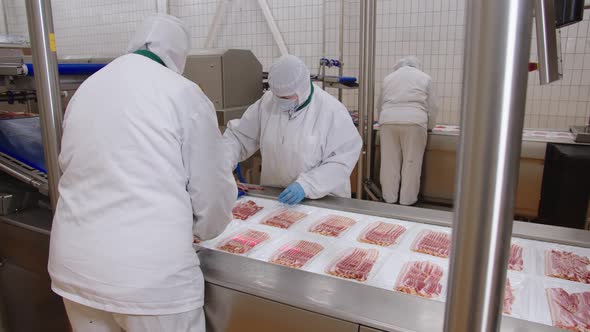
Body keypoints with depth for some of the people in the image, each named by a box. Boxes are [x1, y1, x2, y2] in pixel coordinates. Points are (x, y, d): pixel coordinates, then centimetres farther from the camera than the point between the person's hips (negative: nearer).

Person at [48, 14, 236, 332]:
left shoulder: (86, 88, 9)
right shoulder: (184, 93, -7)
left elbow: (69, 166, 17)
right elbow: (212, 187, -3)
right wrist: (204, 228, 18)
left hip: (74, 264, 7)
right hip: (149, 271, -6)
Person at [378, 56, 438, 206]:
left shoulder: (389, 77, 22)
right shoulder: (424, 77, 17)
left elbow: (381, 104, 25)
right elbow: (432, 106, 14)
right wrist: (429, 126, 29)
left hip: (388, 120, 2)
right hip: (414, 121, -2)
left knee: (389, 162, 5)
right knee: (411, 163, 2)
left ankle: (389, 199, 11)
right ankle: (407, 201, 6)